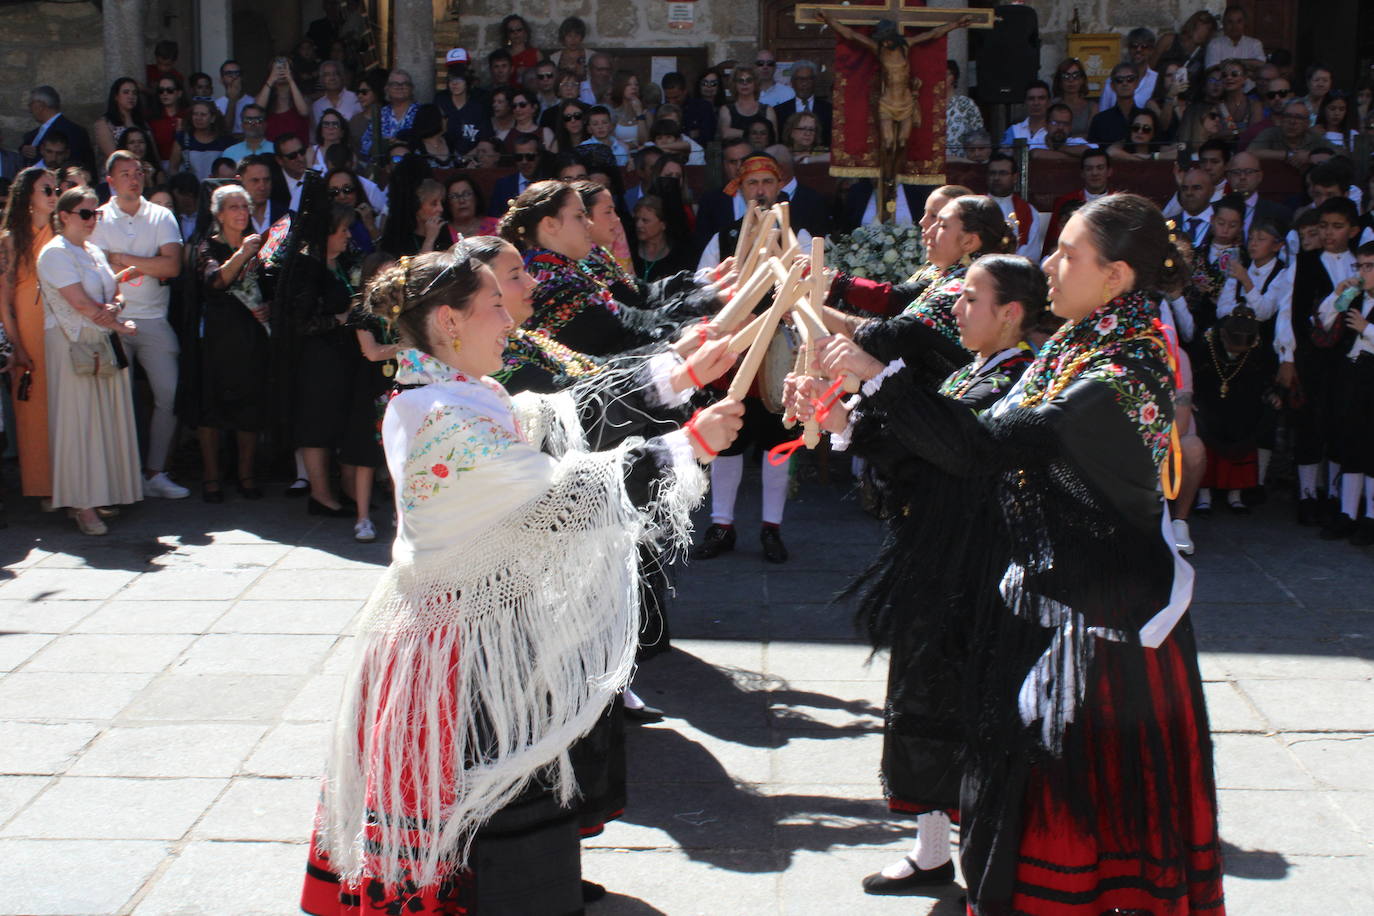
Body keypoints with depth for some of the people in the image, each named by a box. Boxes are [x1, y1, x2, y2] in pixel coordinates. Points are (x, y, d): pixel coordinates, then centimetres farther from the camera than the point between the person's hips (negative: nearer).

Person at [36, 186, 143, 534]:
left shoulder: (94, 251, 17)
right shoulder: (55, 253, -8)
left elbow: (109, 292, 15)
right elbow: (80, 303, -15)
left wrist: (113, 307, -9)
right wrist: (120, 326, -8)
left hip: (104, 345, 8)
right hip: (73, 346, -8)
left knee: (106, 420, 6)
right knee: (78, 422, -7)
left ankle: (98, 496, 12)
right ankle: (81, 505, -5)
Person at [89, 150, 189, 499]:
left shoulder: (161, 216, 9)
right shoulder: (98, 219, 5)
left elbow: (172, 266, -5)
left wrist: (122, 258, -7)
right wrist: (151, 267, -7)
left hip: (154, 319, 2)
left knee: (170, 395, -3)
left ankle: (155, 473, 6)